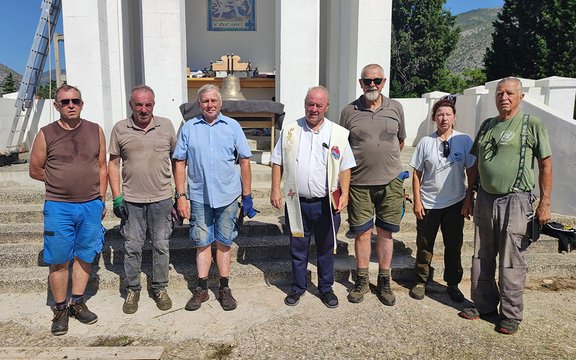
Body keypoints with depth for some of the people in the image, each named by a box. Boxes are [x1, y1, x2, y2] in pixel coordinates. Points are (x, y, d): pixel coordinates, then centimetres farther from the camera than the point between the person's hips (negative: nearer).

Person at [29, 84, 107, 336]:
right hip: (58, 208, -2)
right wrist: (62, 182, 1)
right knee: (58, 261, 5)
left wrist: (101, 199, 5)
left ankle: (77, 303, 27)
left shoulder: (95, 131, 4)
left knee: (85, 257, 11)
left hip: (91, 206, 2)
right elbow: (35, 170, 6)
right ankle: (60, 309, 21)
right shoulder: (46, 134, -1)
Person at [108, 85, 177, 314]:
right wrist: (117, 197, -3)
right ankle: (132, 290, 26)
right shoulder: (120, 129, 1)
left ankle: (160, 289, 26)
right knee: (132, 248, 9)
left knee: (161, 246, 10)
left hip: (161, 199, 1)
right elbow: (113, 164, 4)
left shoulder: (166, 126, 2)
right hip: (131, 200, 0)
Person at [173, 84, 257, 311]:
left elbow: (244, 161, 2)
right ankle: (202, 289, 22)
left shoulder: (232, 126, 2)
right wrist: (181, 195, -3)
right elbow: (180, 163, 4)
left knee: (224, 243, 9)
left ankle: (224, 289, 22)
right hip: (199, 196, 1)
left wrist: (247, 196, -1)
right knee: (202, 243, 8)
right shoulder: (189, 128, 4)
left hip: (228, 196, 0)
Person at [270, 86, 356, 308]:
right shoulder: (290, 131, 3)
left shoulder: (338, 134, 0)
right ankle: (298, 287, 32)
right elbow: (278, 162, 5)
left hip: (326, 203, 0)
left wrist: (344, 194, -9)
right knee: (298, 247, 13)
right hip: (297, 202, 1)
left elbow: (345, 168, 1)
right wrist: (275, 190, -1)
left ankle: (326, 288, 32)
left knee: (326, 248, 13)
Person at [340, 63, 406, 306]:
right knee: (362, 232, 8)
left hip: (390, 182, 1)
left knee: (385, 232, 10)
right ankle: (361, 281, 24)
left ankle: (384, 282, 25)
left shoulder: (395, 108, 4)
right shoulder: (349, 111, 0)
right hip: (359, 183, -1)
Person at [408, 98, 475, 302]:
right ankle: (421, 282, 26)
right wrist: (417, 201, -3)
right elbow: (416, 174, 0)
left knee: (454, 246, 12)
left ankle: (453, 284, 29)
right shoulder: (425, 142, -3)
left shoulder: (464, 140, -4)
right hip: (428, 204, 0)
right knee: (424, 246, 10)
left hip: (455, 203, 0)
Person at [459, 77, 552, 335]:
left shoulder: (532, 124, -3)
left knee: (511, 261, 2)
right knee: (481, 258, 12)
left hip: (515, 200, -5)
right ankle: (484, 305, 28)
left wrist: (545, 203, -9)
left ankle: (511, 314, 18)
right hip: (485, 199, 6)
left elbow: (546, 164, -5)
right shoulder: (487, 125, 12)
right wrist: (469, 196, 14)